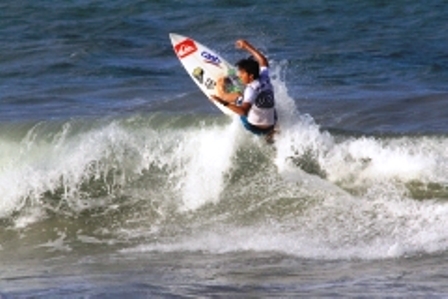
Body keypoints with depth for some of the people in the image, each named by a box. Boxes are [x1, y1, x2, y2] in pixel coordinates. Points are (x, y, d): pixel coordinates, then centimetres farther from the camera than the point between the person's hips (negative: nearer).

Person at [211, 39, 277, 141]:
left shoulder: (251, 89, -28)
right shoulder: (265, 78, -8)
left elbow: (244, 111, -42)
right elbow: (263, 61, 13)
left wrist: (225, 103, -50)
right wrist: (247, 46, 21)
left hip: (255, 127, -5)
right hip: (270, 127, 5)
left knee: (238, 96, 10)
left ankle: (221, 94, 38)